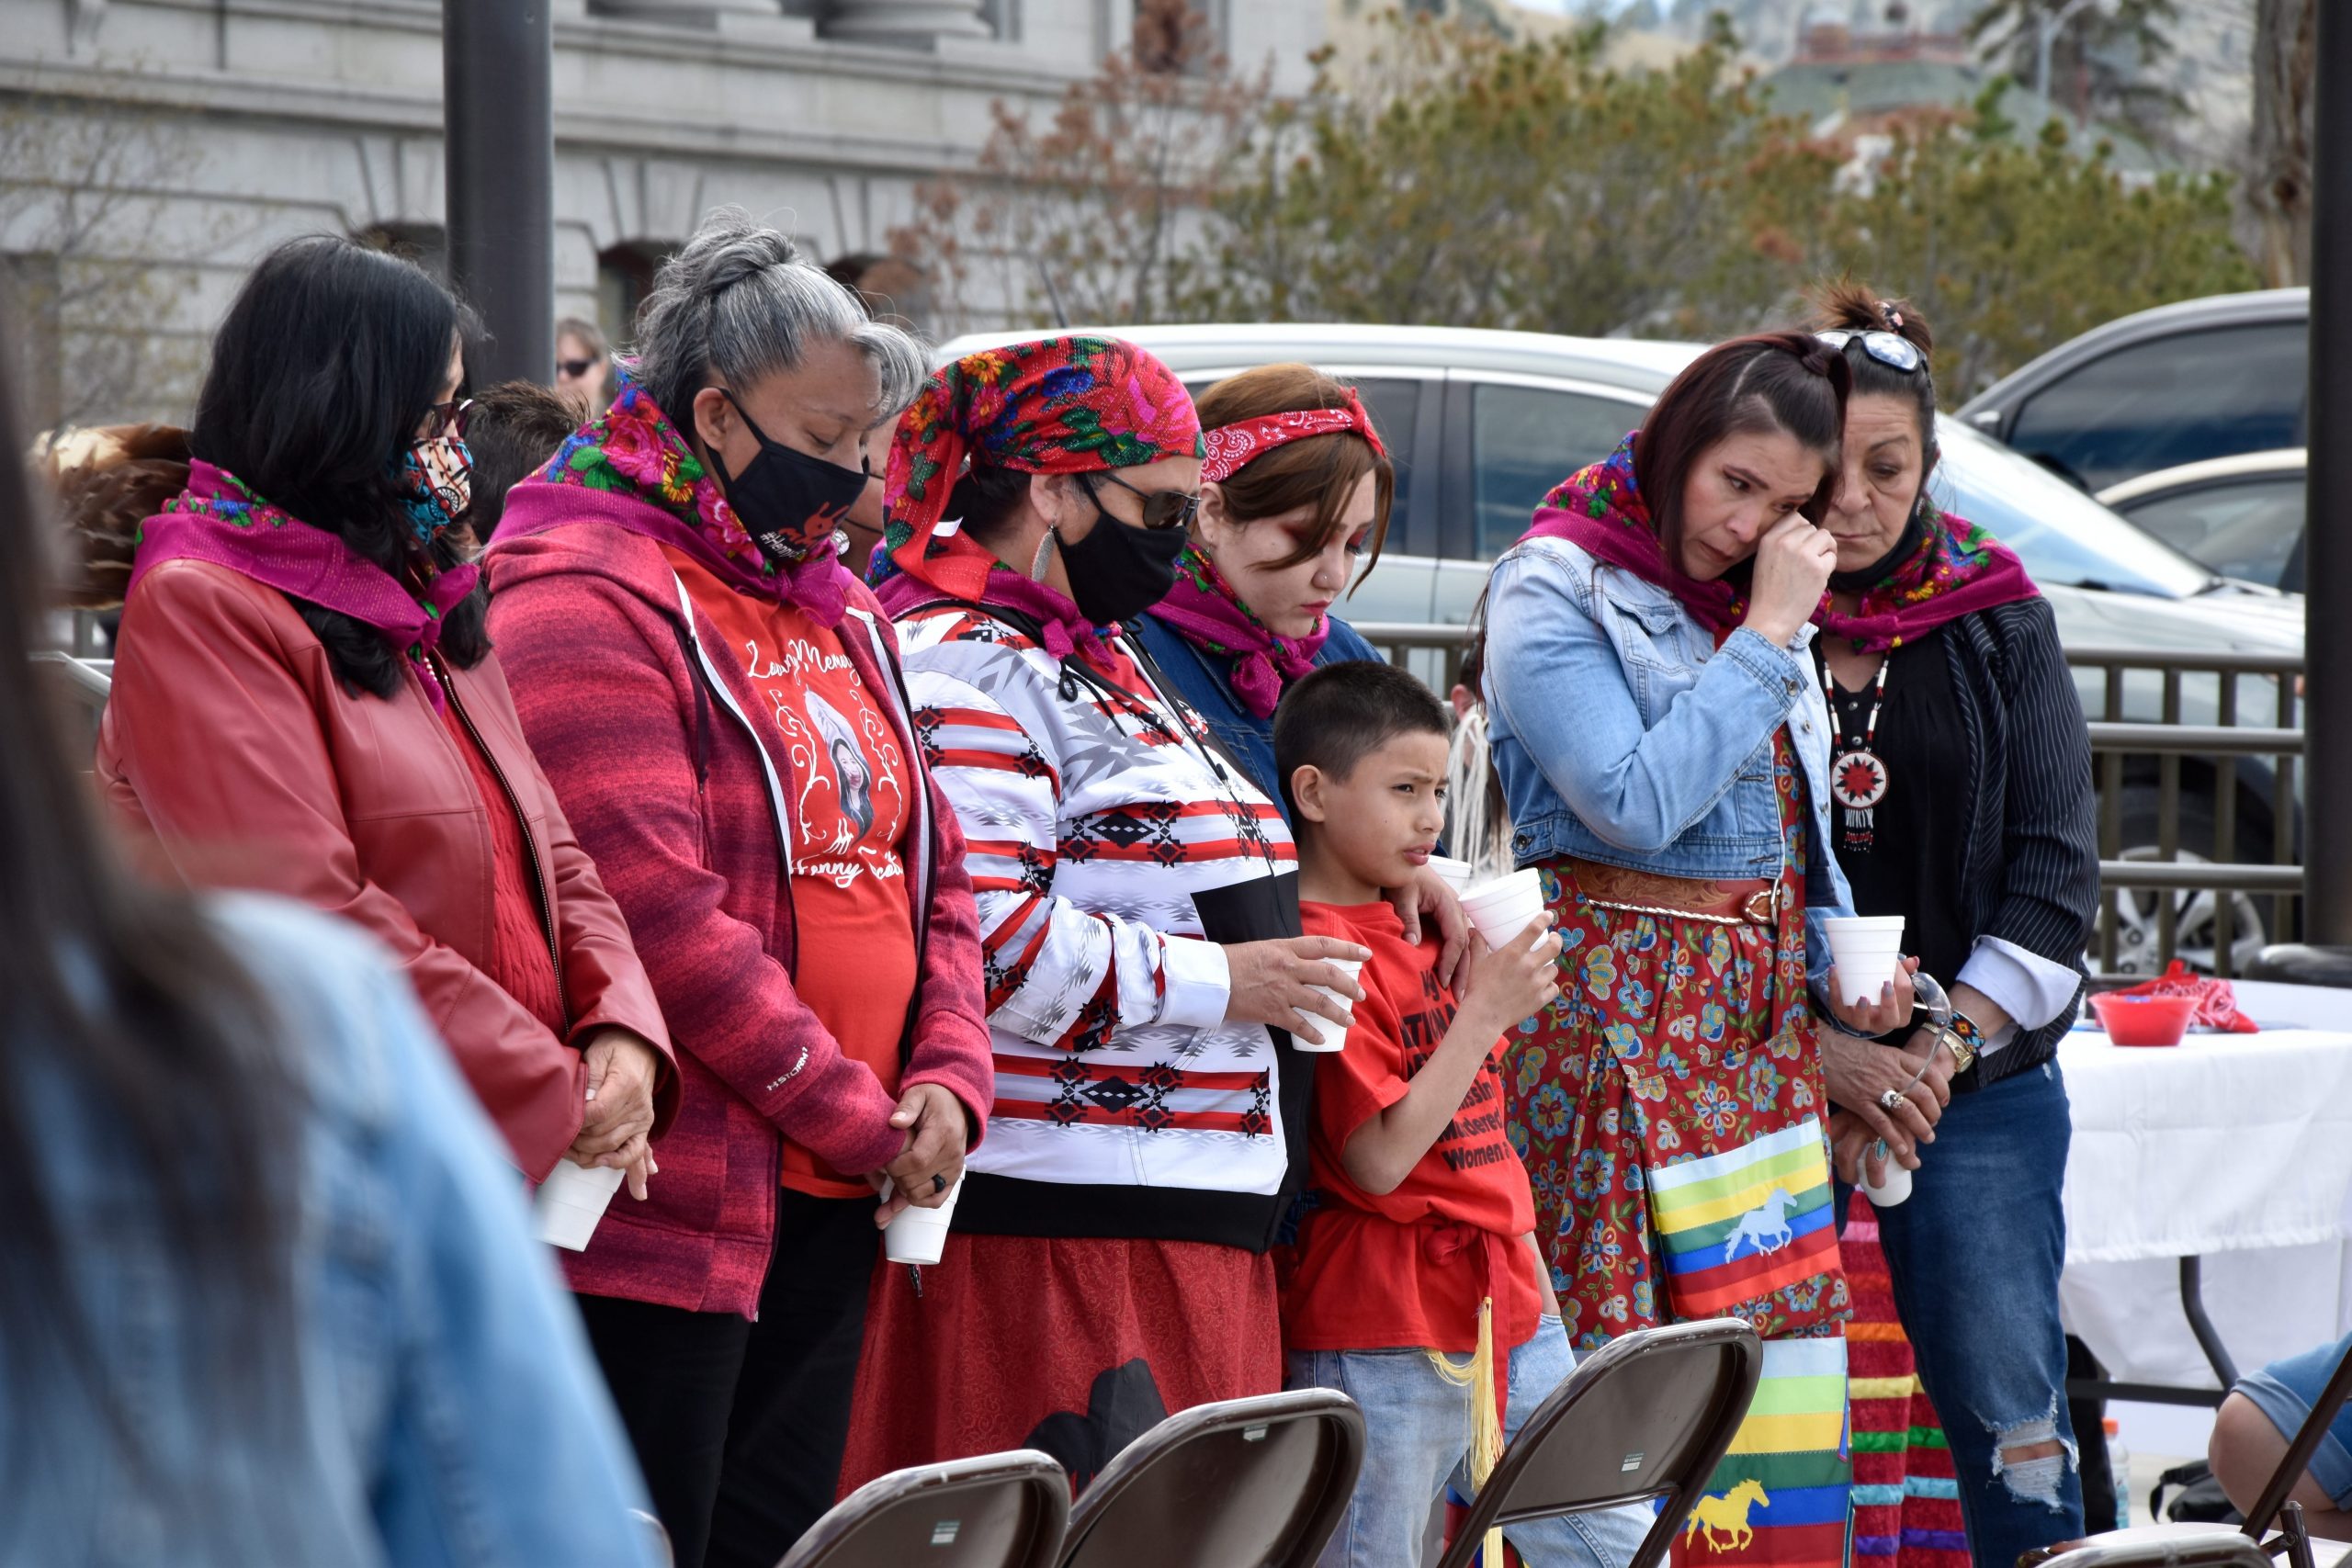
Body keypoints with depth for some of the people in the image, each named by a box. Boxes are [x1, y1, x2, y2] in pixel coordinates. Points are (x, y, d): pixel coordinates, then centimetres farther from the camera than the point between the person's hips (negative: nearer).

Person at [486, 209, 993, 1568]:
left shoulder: (836, 610, 17)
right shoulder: (589, 599, -11)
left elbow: (935, 865, 20)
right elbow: (662, 914, -19)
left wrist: (947, 1076, 1)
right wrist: (860, 1117, -13)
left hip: (829, 1203, 9)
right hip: (667, 1209, -9)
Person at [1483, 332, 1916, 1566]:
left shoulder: (1756, 601, 16)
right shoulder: (1554, 593, -7)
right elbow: (1637, 801, -20)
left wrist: (1841, 963, 11)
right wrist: (1765, 636, -15)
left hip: (1758, 1006, 7)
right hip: (1620, 996, -7)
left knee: (1783, 1323, 2)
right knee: (1635, 1327, -10)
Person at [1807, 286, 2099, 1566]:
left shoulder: (1999, 624, 6)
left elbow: (2054, 871, 2)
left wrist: (1936, 1054, -10)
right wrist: (1831, 1058, -13)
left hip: (1980, 1086, 1)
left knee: (2011, 1423, -5)